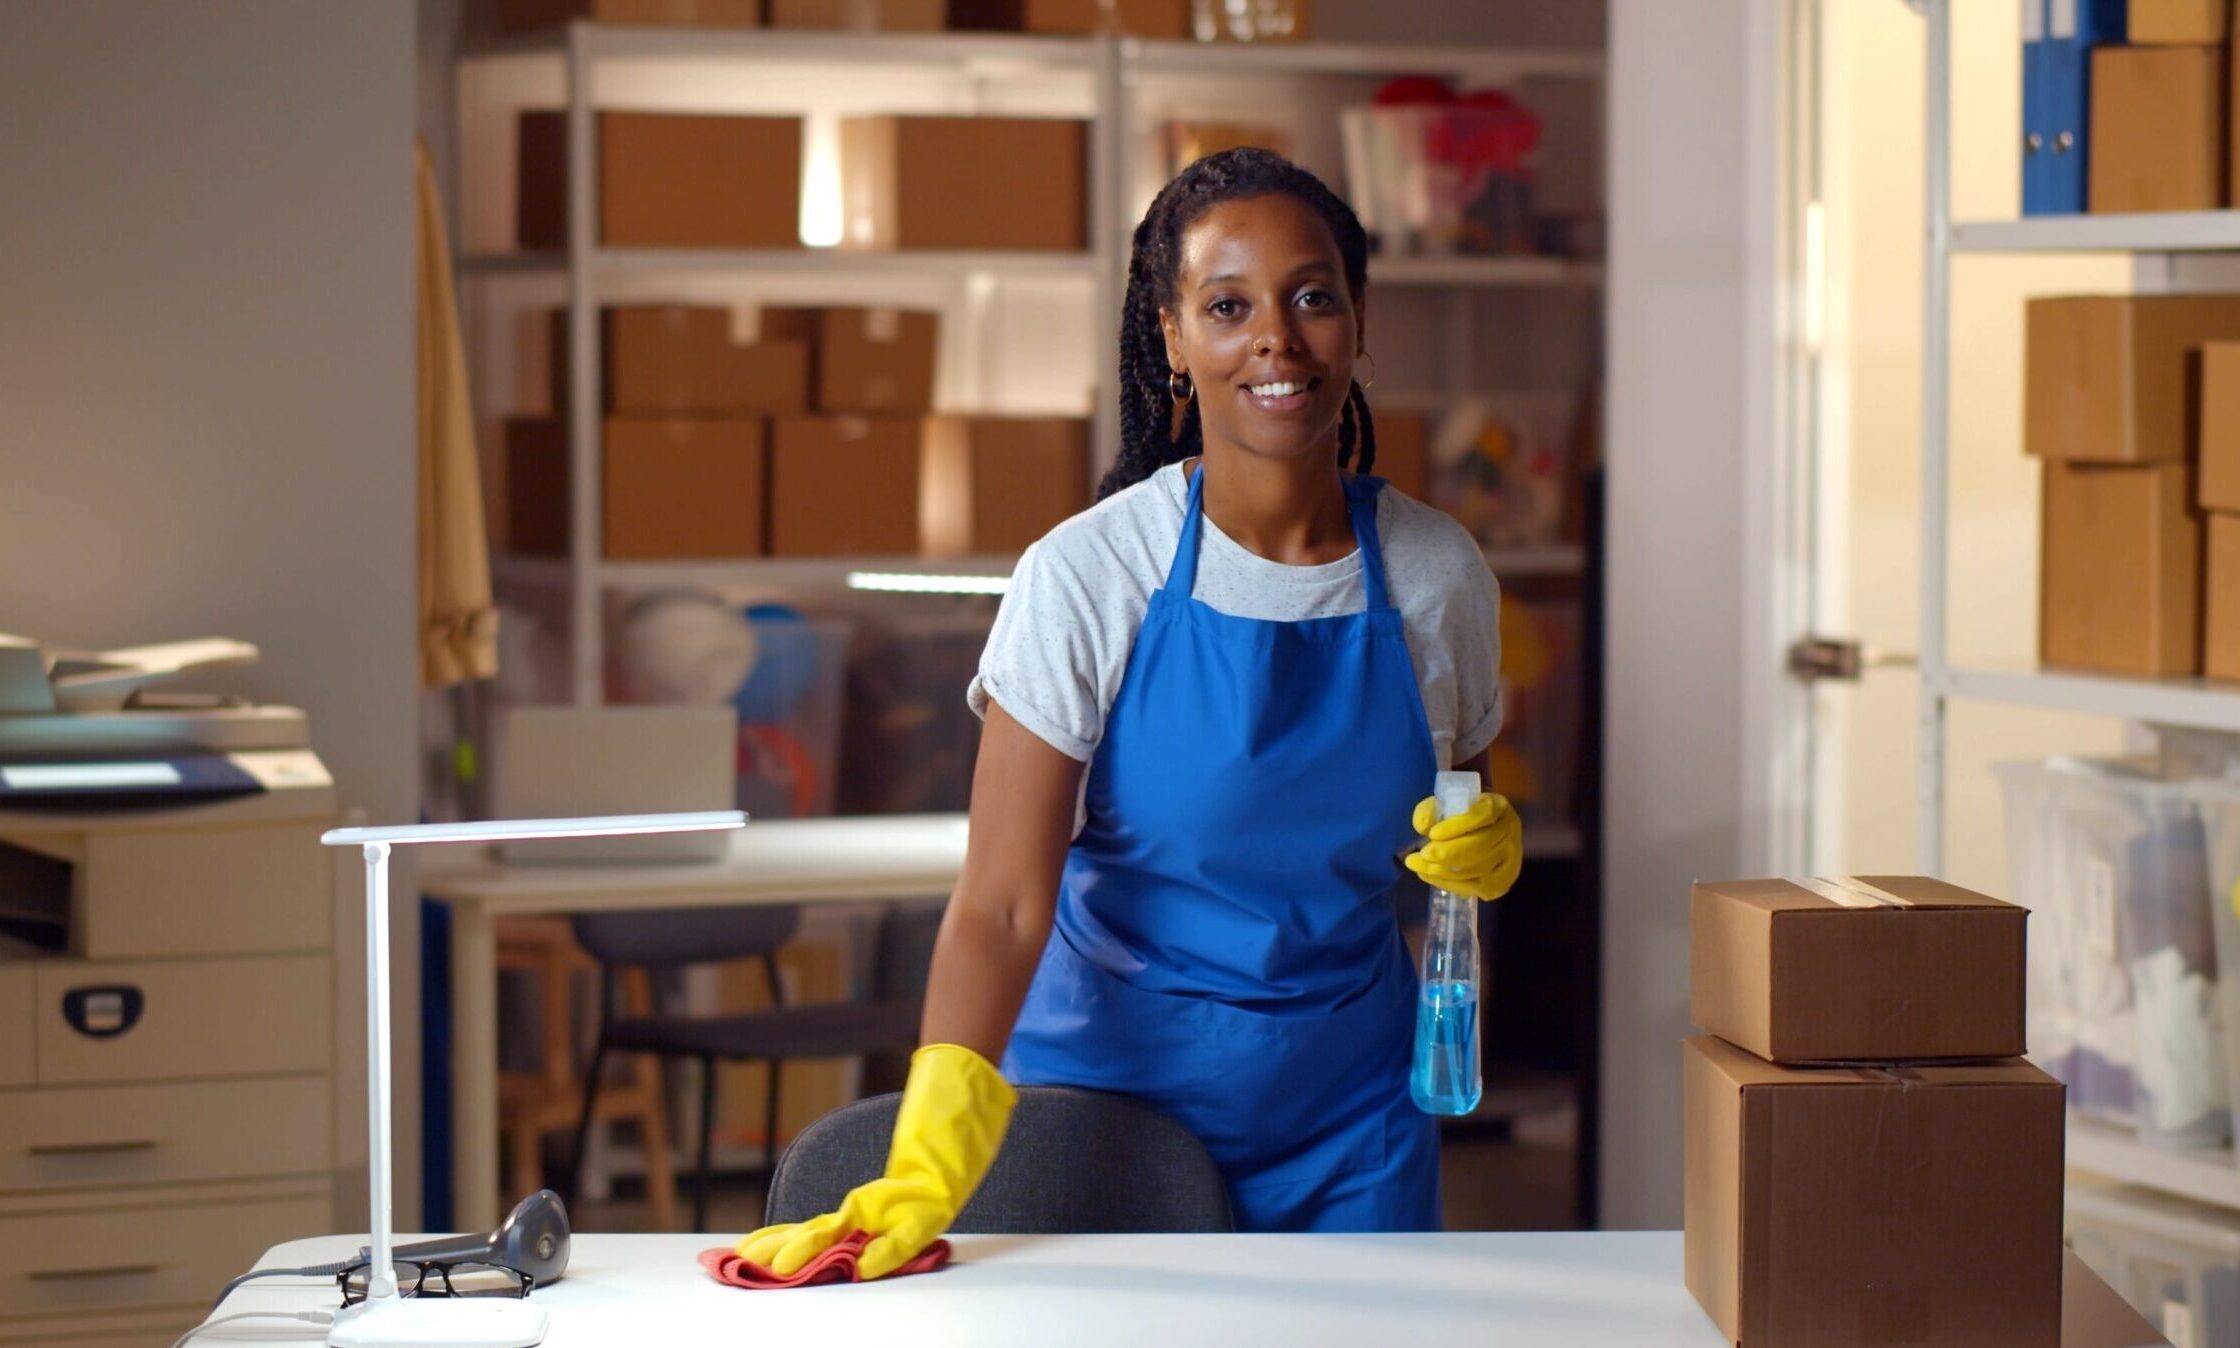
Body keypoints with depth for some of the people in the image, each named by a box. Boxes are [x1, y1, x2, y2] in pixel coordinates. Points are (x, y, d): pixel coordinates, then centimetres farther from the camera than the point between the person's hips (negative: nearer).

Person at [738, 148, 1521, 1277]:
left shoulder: (1438, 574, -4)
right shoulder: (1084, 578, -16)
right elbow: (1002, 905, -21)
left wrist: (1486, 850, -11)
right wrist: (922, 1178, -33)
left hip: (1349, 1110, 3)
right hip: (1115, 1073, -3)